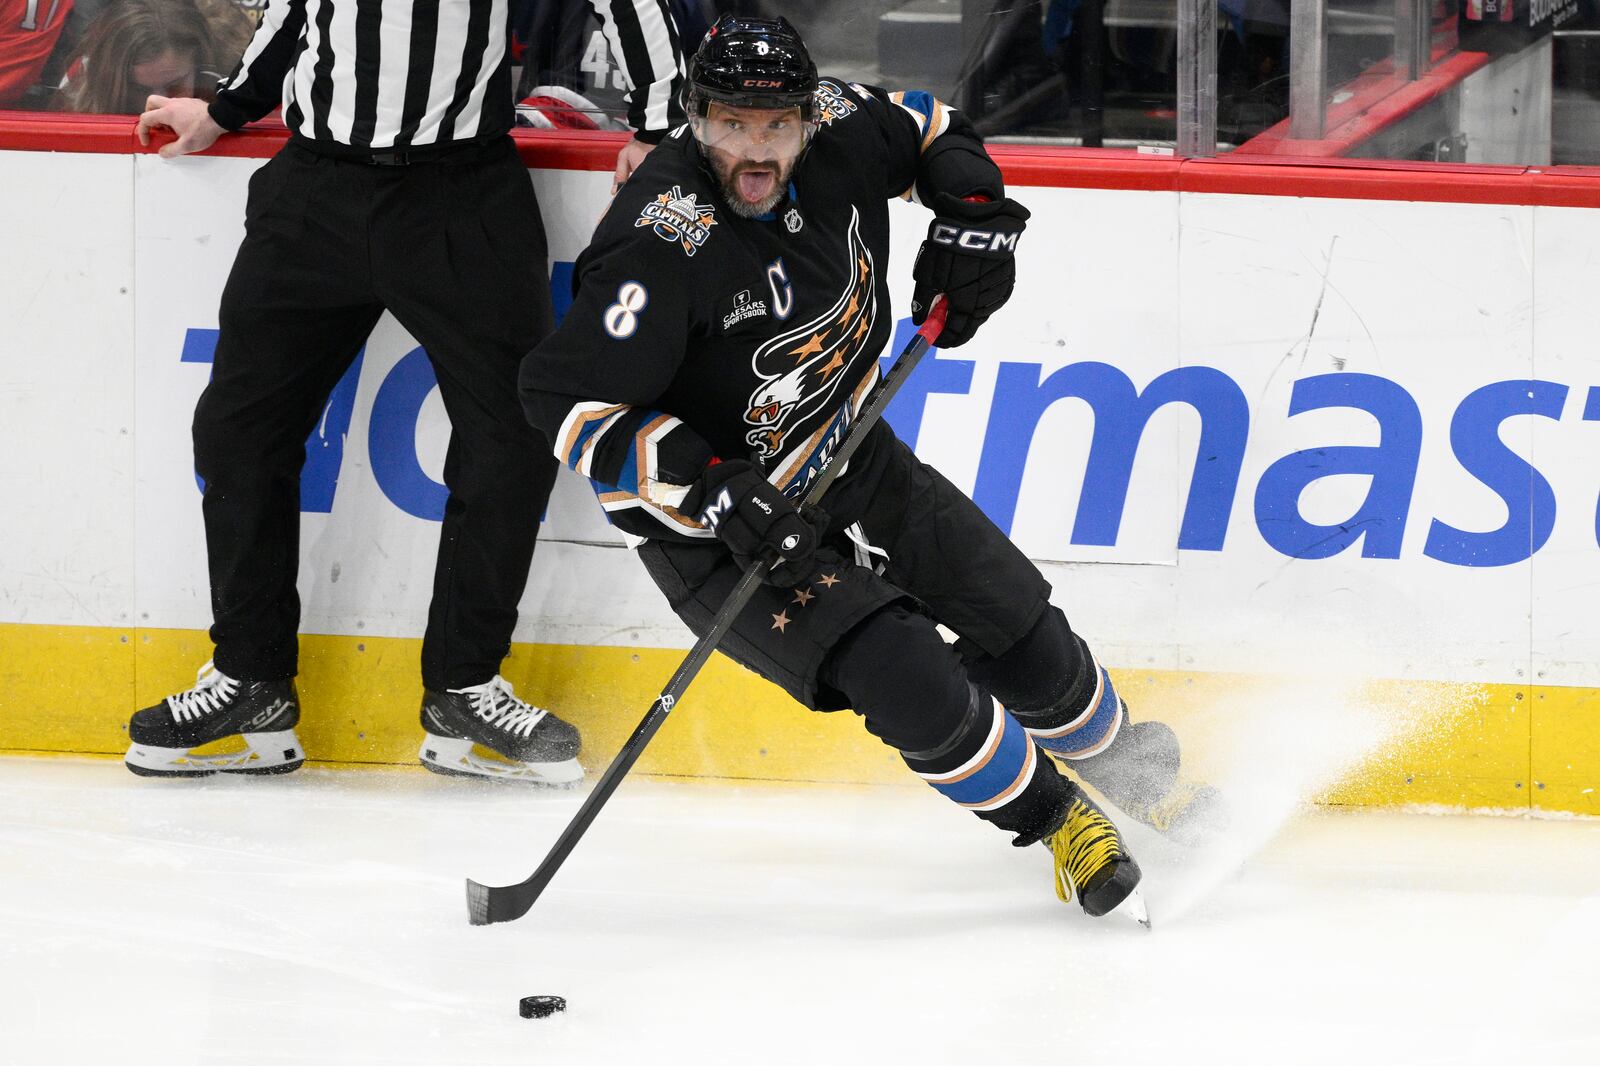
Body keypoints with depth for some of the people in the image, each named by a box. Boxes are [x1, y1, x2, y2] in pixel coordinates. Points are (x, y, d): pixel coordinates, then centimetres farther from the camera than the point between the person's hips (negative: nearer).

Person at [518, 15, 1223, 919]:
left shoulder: (840, 134, -12)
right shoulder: (663, 247, -32)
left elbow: (936, 133, 11)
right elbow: (568, 400, -32)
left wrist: (975, 218, -7)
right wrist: (709, 491, -37)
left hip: (849, 456, 7)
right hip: (722, 528, -6)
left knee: (1018, 624, 12)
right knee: (908, 682, -19)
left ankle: (1122, 759, 41)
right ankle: (1052, 817, 6)